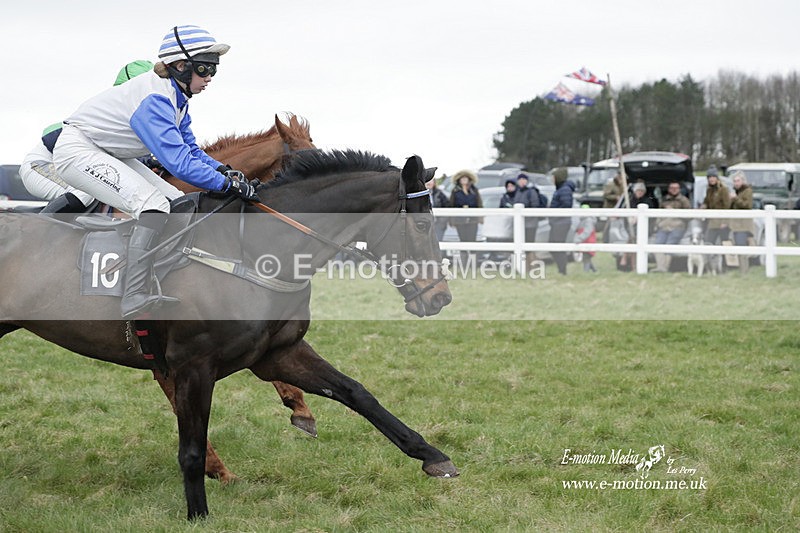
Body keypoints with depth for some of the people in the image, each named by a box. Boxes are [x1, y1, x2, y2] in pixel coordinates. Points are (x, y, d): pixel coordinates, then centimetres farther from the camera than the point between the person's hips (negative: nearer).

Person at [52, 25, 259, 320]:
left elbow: (190, 149, 10)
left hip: (110, 156, 11)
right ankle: (135, 300, -30)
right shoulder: (155, 98, -28)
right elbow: (178, 162, -35)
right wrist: (228, 184, -31)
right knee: (154, 205, -26)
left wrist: (221, 168, -7)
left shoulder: (175, 96, 3)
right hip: (77, 150, -11)